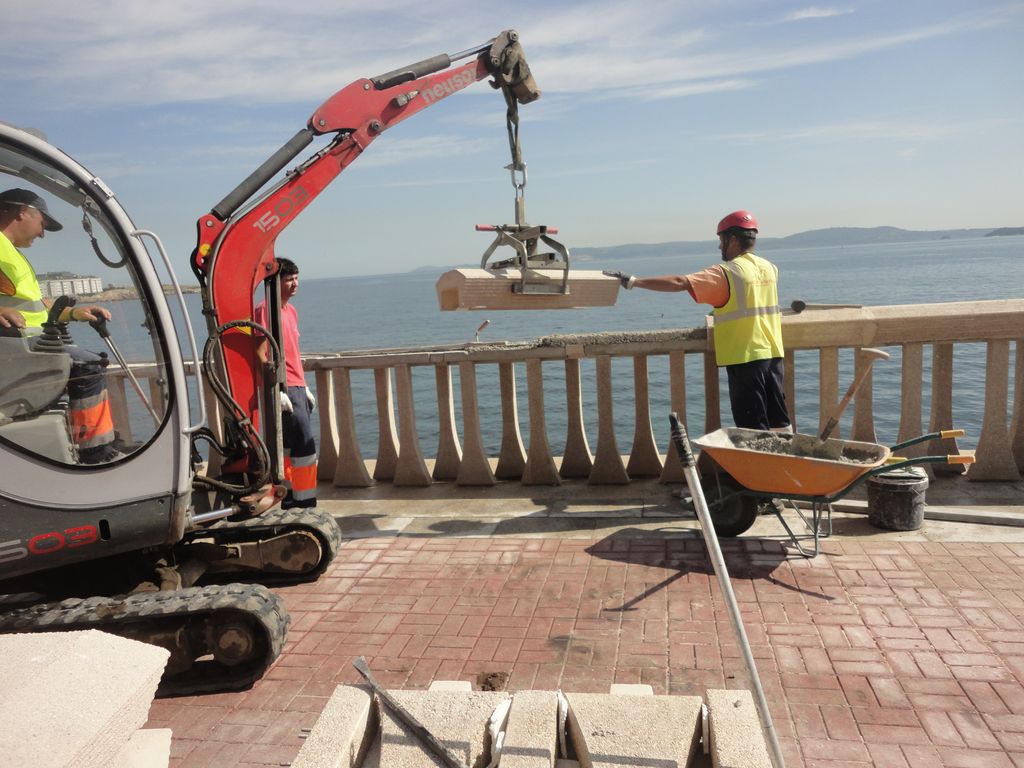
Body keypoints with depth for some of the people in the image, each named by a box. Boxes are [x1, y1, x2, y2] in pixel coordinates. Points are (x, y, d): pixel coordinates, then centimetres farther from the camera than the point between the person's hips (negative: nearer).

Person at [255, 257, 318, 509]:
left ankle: (288, 497, 22)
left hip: (296, 388, 9)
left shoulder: (290, 310, 16)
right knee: (304, 445, -10)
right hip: (284, 389, -9)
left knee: (288, 446, 13)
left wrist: (305, 388, 21)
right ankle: (305, 503, -4)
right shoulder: (265, 309, -11)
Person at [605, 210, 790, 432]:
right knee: (779, 422, 14)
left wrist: (634, 281, -21)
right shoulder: (770, 268, 10)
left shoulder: (726, 273, -13)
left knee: (753, 427, 0)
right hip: (773, 353, 7)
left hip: (744, 357, -7)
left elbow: (679, 282, -21)